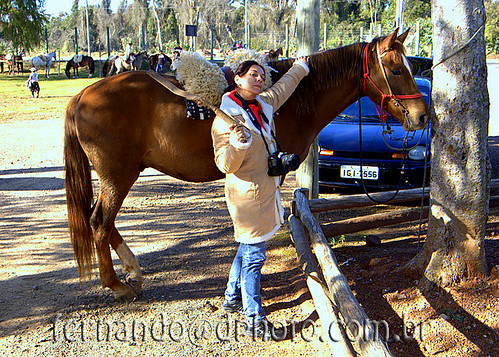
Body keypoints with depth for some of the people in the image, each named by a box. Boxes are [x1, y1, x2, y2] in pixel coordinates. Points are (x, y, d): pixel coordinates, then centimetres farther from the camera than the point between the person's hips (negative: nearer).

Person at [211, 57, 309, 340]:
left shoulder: (264, 104, 6)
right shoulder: (226, 118, -16)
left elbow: (282, 88, 29)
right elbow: (226, 166, -19)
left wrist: (300, 68, 43)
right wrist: (236, 145, -38)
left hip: (266, 190, 9)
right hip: (248, 193, -9)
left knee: (247, 249, 20)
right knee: (253, 255, -4)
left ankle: (233, 298, 38)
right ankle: (254, 320, 5)